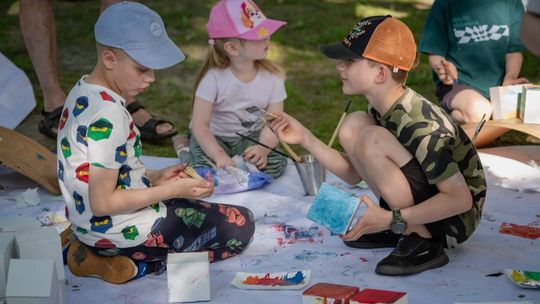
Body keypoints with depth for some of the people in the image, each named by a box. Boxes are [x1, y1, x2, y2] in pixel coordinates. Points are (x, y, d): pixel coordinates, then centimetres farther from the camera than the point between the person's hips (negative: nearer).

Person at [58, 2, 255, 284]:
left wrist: (153, 177, 4)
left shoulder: (82, 92, 2)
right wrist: (173, 190, -19)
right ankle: (135, 264, -4)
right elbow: (102, 203, -25)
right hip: (119, 232, -9)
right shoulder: (108, 116, -27)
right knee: (240, 225, 1)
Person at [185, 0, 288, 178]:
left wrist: (262, 148, -35)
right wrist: (220, 156, -40)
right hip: (214, 136, -2)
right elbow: (200, 124, -25)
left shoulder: (273, 76, -14)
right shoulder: (214, 77, -24)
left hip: (250, 137, 3)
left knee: (276, 164, -24)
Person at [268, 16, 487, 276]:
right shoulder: (382, 108, 0)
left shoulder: (418, 124, -27)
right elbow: (354, 174, 8)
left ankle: (423, 243, -14)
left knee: (372, 140, -25)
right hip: (423, 206, 9)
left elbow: (461, 199, -29)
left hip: (455, 221, -9)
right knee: (353, 124, 0)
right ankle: (403, 230, 4)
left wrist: (391, 219, -32)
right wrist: (305, 139, -2)